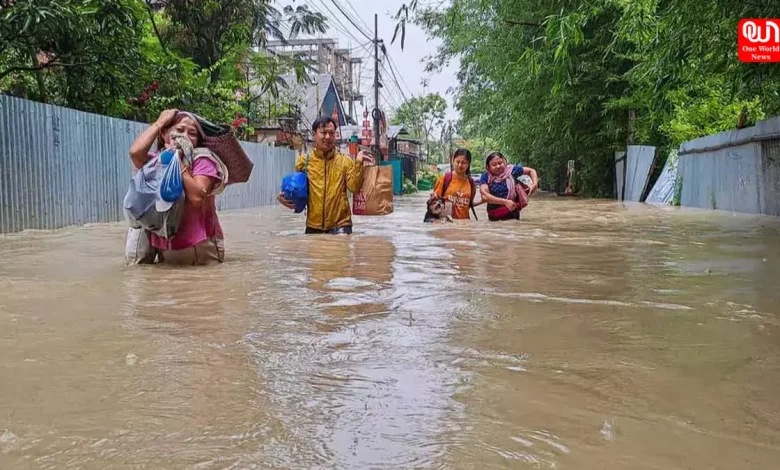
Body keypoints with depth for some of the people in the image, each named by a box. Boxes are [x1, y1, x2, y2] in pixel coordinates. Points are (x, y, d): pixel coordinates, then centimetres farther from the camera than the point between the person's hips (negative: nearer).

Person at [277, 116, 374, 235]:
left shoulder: (345, 160, 2)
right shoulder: (304, 161, 4)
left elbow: (354, 187, -7)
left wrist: (358, 164, -18)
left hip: (340, 223, -2)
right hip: (313, 225, 2)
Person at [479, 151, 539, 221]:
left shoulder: (511, 169, -6)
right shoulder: (485, 177, -10)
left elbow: (531, 171, 6)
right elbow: (485, 196, -25)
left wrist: (535, 184, -12)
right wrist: (505, 202, -30)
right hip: (495, 216, -1)